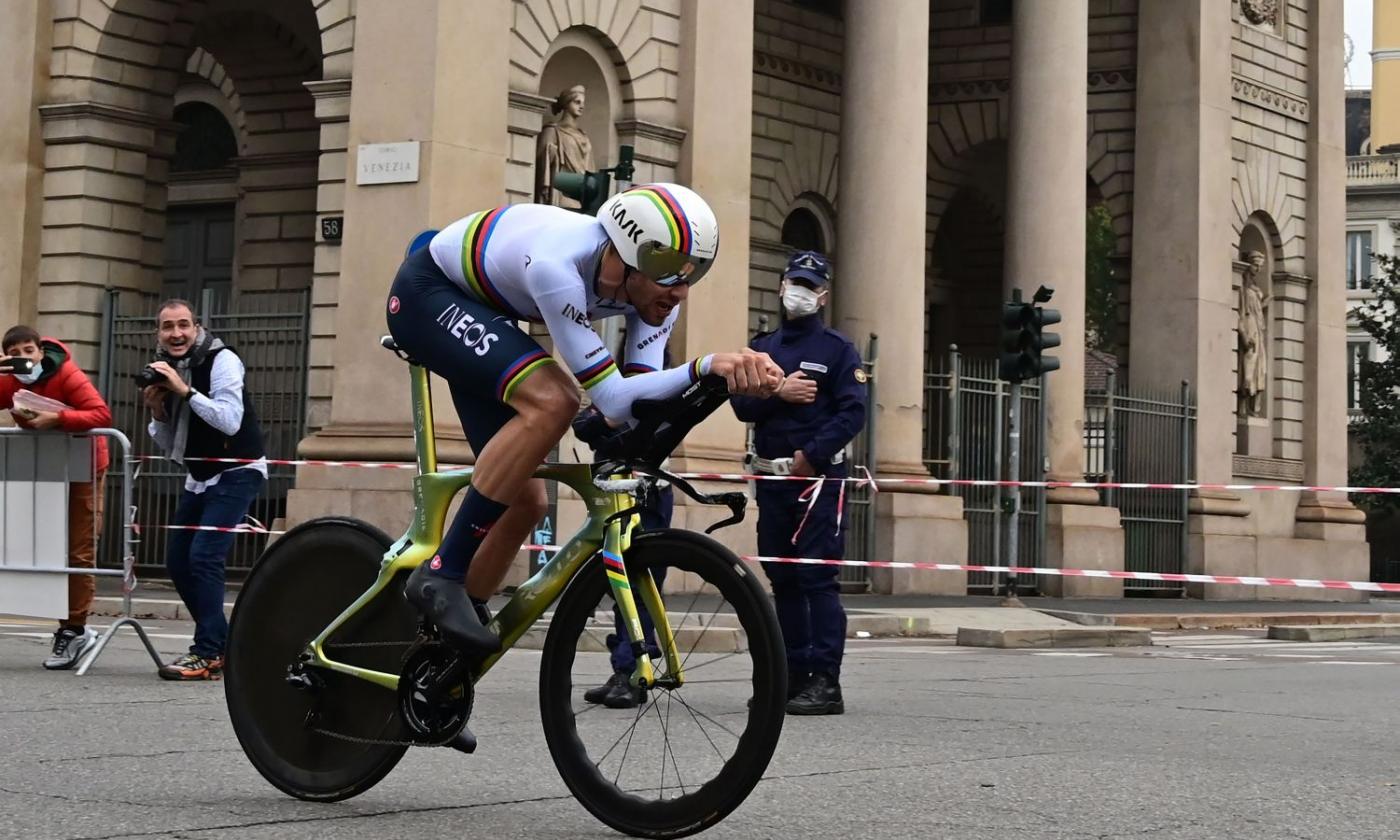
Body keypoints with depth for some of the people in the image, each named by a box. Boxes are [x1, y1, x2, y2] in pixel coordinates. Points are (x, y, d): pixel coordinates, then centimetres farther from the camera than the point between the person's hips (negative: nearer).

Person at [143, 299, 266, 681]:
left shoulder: (221, 360, -14)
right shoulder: (164, 369, 6)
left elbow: (230, 421, -26)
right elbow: (170, 447, 9)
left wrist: (186, 391, -28)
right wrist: (158, 412, -10)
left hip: (237, 473, -8)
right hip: (199, 477, 8)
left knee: (204, 556, -19)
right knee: (177, 561, 6)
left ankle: (209, 654, -14)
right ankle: (220, 642, 19)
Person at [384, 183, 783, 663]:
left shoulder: (652, 286, -17)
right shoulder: (558, 265, -40)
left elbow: (642, 404, -22)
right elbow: (611, 399, -39)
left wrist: (735, 375, -37)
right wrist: (704, 367, -50)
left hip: (479, 312, 8)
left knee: (525, 502, 1)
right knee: (553, 401, -32)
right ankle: (441, 576, -23)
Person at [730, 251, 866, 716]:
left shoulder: (838, 349, 2)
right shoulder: (762, 348, 16)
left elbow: (852, 412, -8)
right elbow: (741, 403, 4)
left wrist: (811, 456, -16)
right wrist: (779, 392, -14)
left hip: (817, 476, -5)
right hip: (771, 477, 5)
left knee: (818, 578, -10)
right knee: (782, 579, 8)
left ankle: (825, 682, -12)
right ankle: (794, 675, 15)